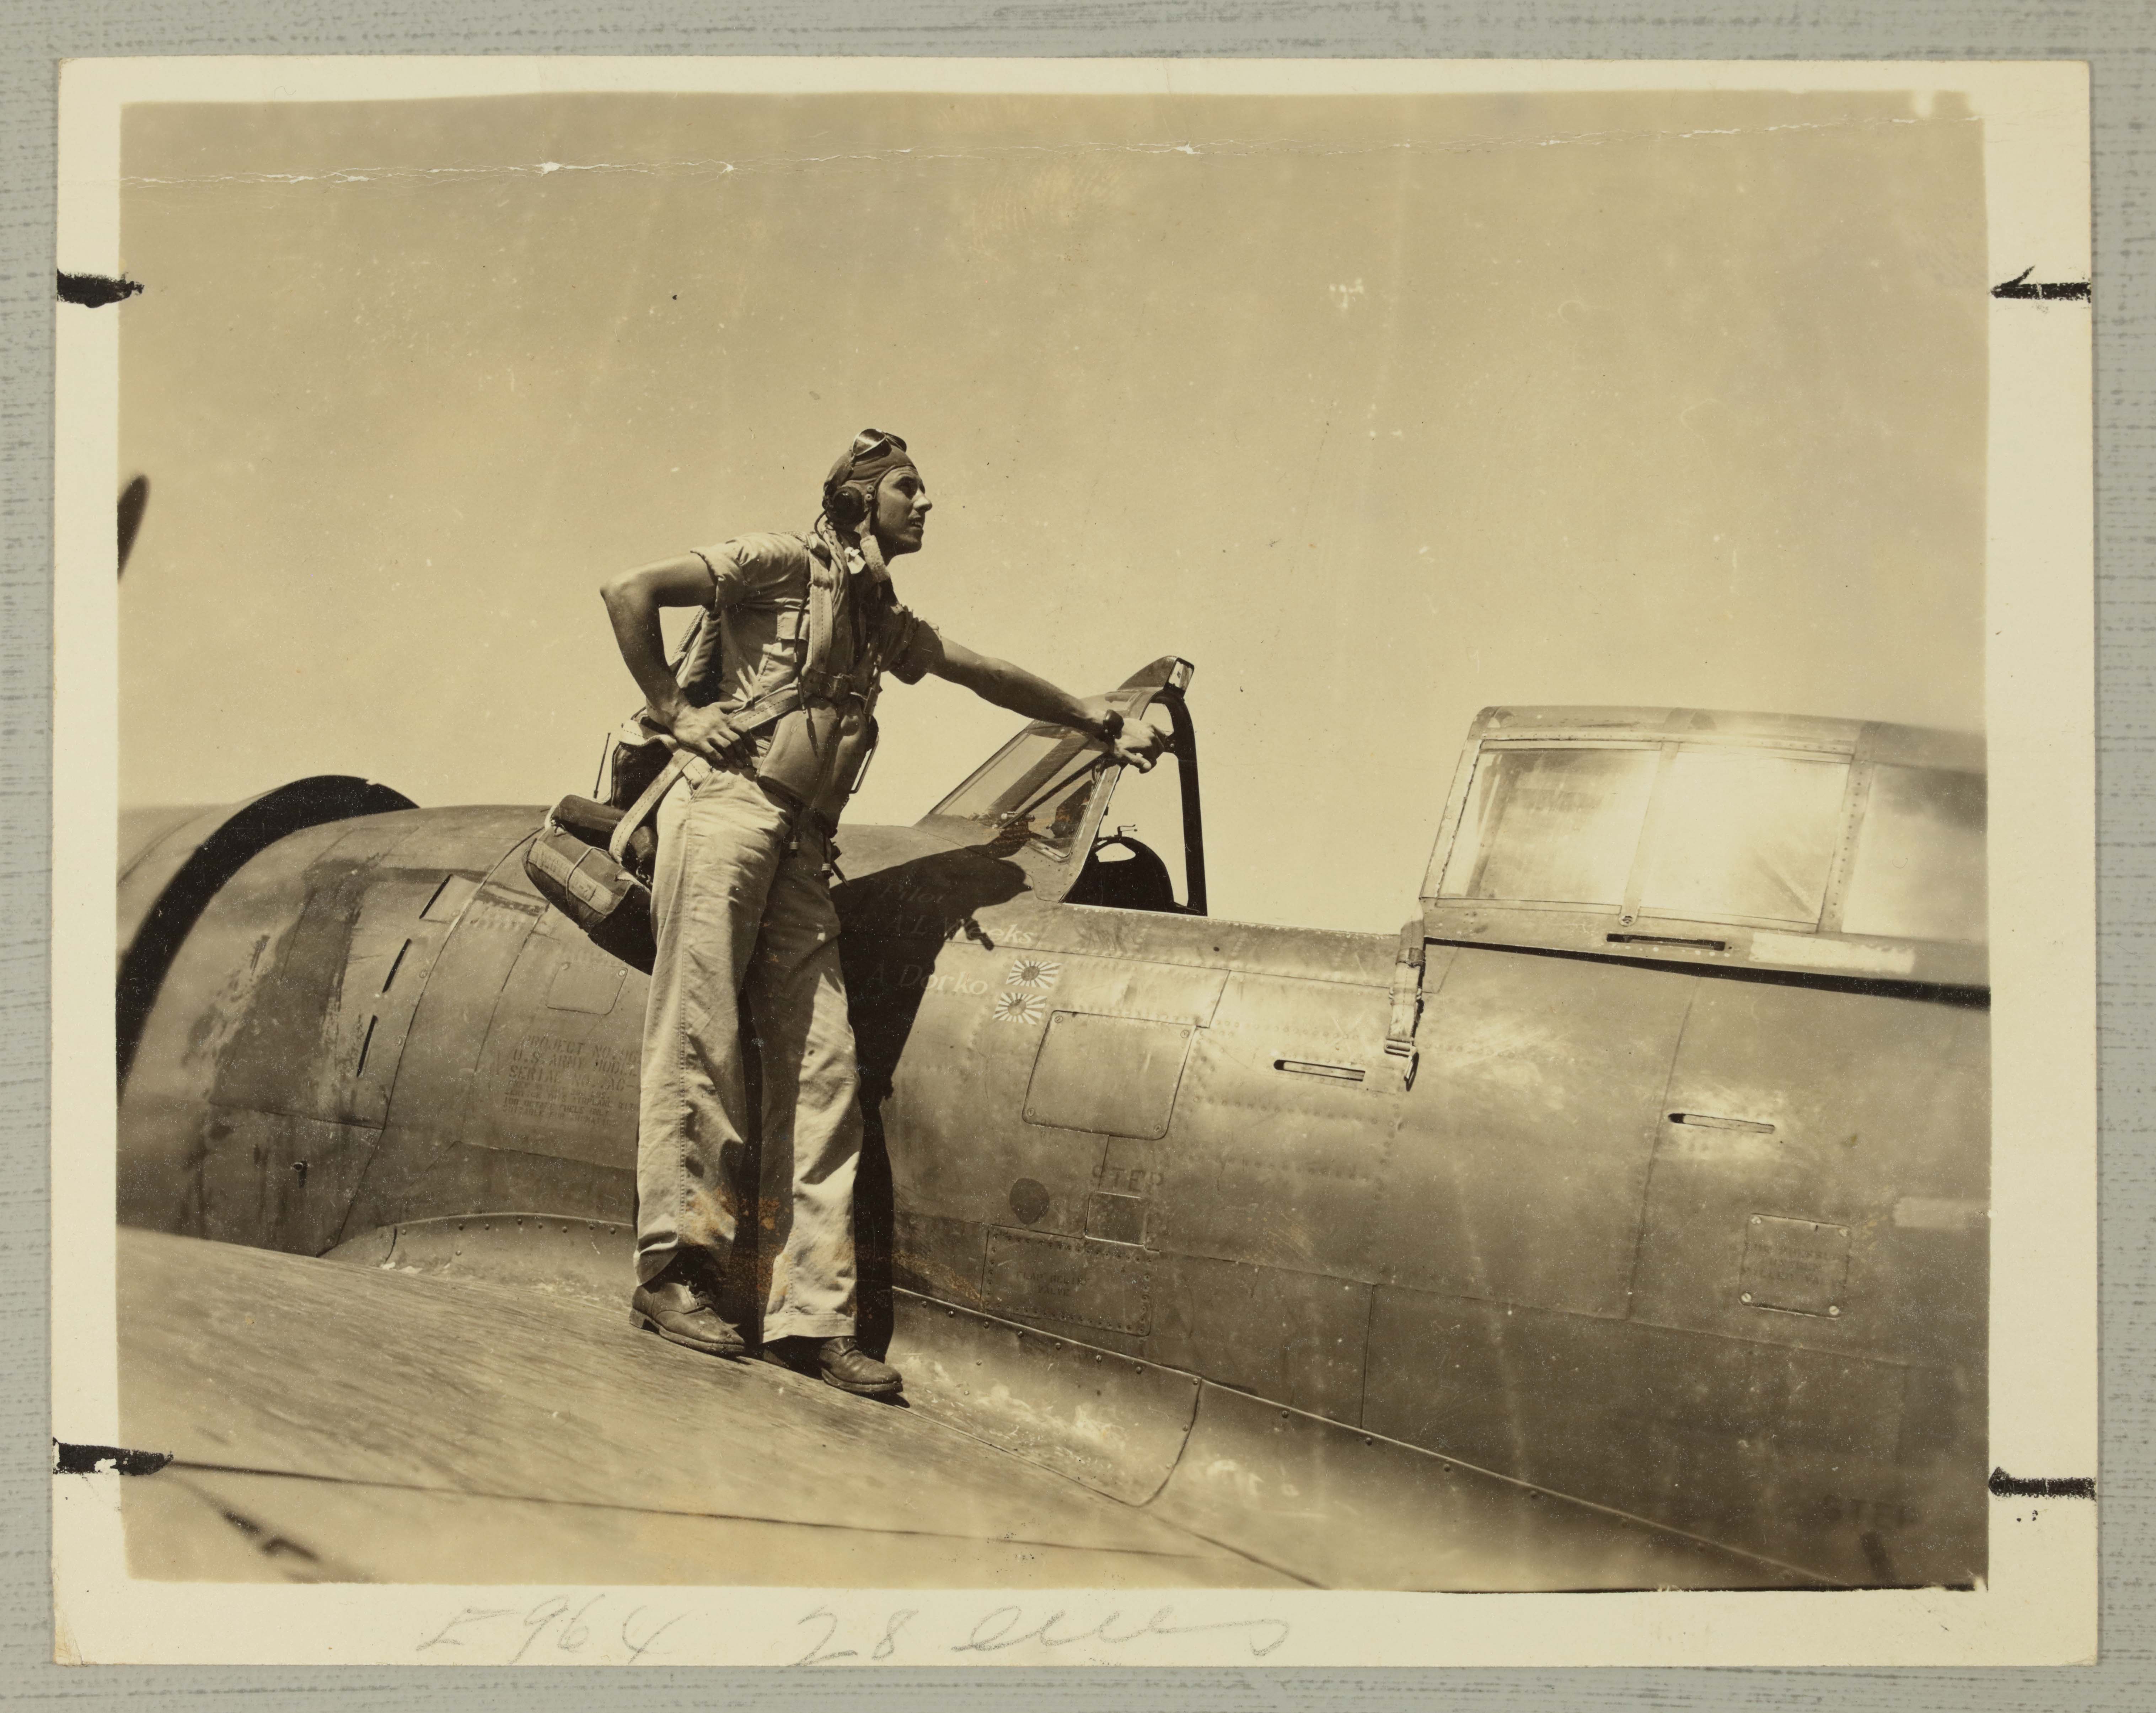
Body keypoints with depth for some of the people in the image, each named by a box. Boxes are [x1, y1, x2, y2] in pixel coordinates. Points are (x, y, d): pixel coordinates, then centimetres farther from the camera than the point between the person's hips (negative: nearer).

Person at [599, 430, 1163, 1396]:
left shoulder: (883, 620, 24)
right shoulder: (783, 564, 2)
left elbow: (987, 675, 33)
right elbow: (631, 590, -5)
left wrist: (1103, 723, 38)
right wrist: (671, 709, -6)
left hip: (800, 843, 7)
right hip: (727, 804, -7)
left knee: (822, 1067, -2)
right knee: (697, 1042, -8)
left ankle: (811, 1313, -1)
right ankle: (671, 1276, -1)